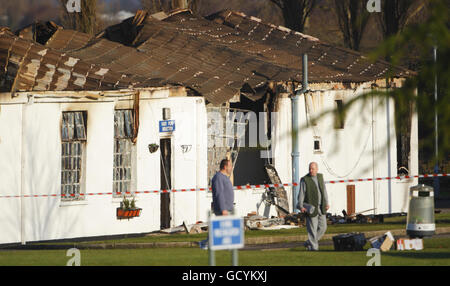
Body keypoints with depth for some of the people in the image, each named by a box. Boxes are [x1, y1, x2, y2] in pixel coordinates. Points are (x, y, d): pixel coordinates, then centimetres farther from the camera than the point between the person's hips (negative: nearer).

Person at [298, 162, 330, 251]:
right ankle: (313, 247, 3)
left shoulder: (320, 177, 10)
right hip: (311, 208, -6)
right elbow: (301, 194, -8)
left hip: (321, 208, 6)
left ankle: (309, 243, 20)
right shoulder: (304, 180, -7)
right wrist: (301, 206, -16)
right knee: (312, 229, -5)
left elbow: (324, 191, 15)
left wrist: (326, 203, 8)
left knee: (322, 227, 7)